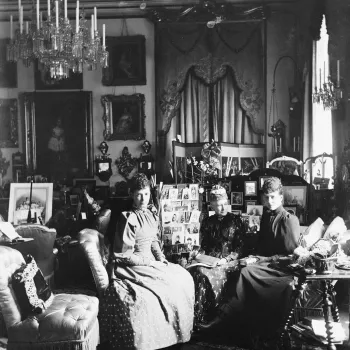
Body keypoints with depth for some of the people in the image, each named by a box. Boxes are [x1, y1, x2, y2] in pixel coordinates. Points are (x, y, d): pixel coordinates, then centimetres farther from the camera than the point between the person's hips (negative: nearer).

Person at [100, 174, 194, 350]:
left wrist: (160, 258, 0)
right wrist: (150, 262, -16)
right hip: (133, 266, -8)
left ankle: (183, 328, 12)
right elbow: (125, 255, -17)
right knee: (173, 283, -18)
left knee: (185, 277, 0)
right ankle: (170, 335, -4)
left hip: (150, 261, 8)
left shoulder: (151, 213, 6)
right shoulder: (129, 219, -18)